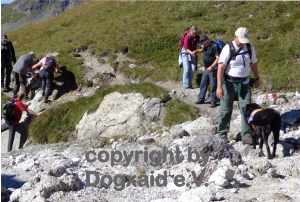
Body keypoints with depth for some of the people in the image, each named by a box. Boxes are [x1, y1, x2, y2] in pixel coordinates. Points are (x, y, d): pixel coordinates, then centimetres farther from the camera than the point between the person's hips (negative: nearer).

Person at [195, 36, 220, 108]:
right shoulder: (206, 46, 6)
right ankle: (201, 99, 27)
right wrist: (196, 51, 11)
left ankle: (213, 102, 7)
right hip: (206, 69, 9)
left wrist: (211, 67, -28)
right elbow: (202, 50, 31)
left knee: (213, 86, -2)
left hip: (213, 69, -9)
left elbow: (218, 58, -23)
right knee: (203, 84, 15)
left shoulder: (214, 46, -18)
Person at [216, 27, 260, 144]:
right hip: (229, 82, -3)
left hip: (244, 83, 4)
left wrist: (257, 78, 22)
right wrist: (219, 86, -25)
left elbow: (253, 64, 16)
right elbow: (221, 67, -18)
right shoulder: (228, 49, -14)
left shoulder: (250, 48, 1)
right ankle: (222, 134, 16)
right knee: (226, 110, 3)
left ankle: (246, 135, 2)